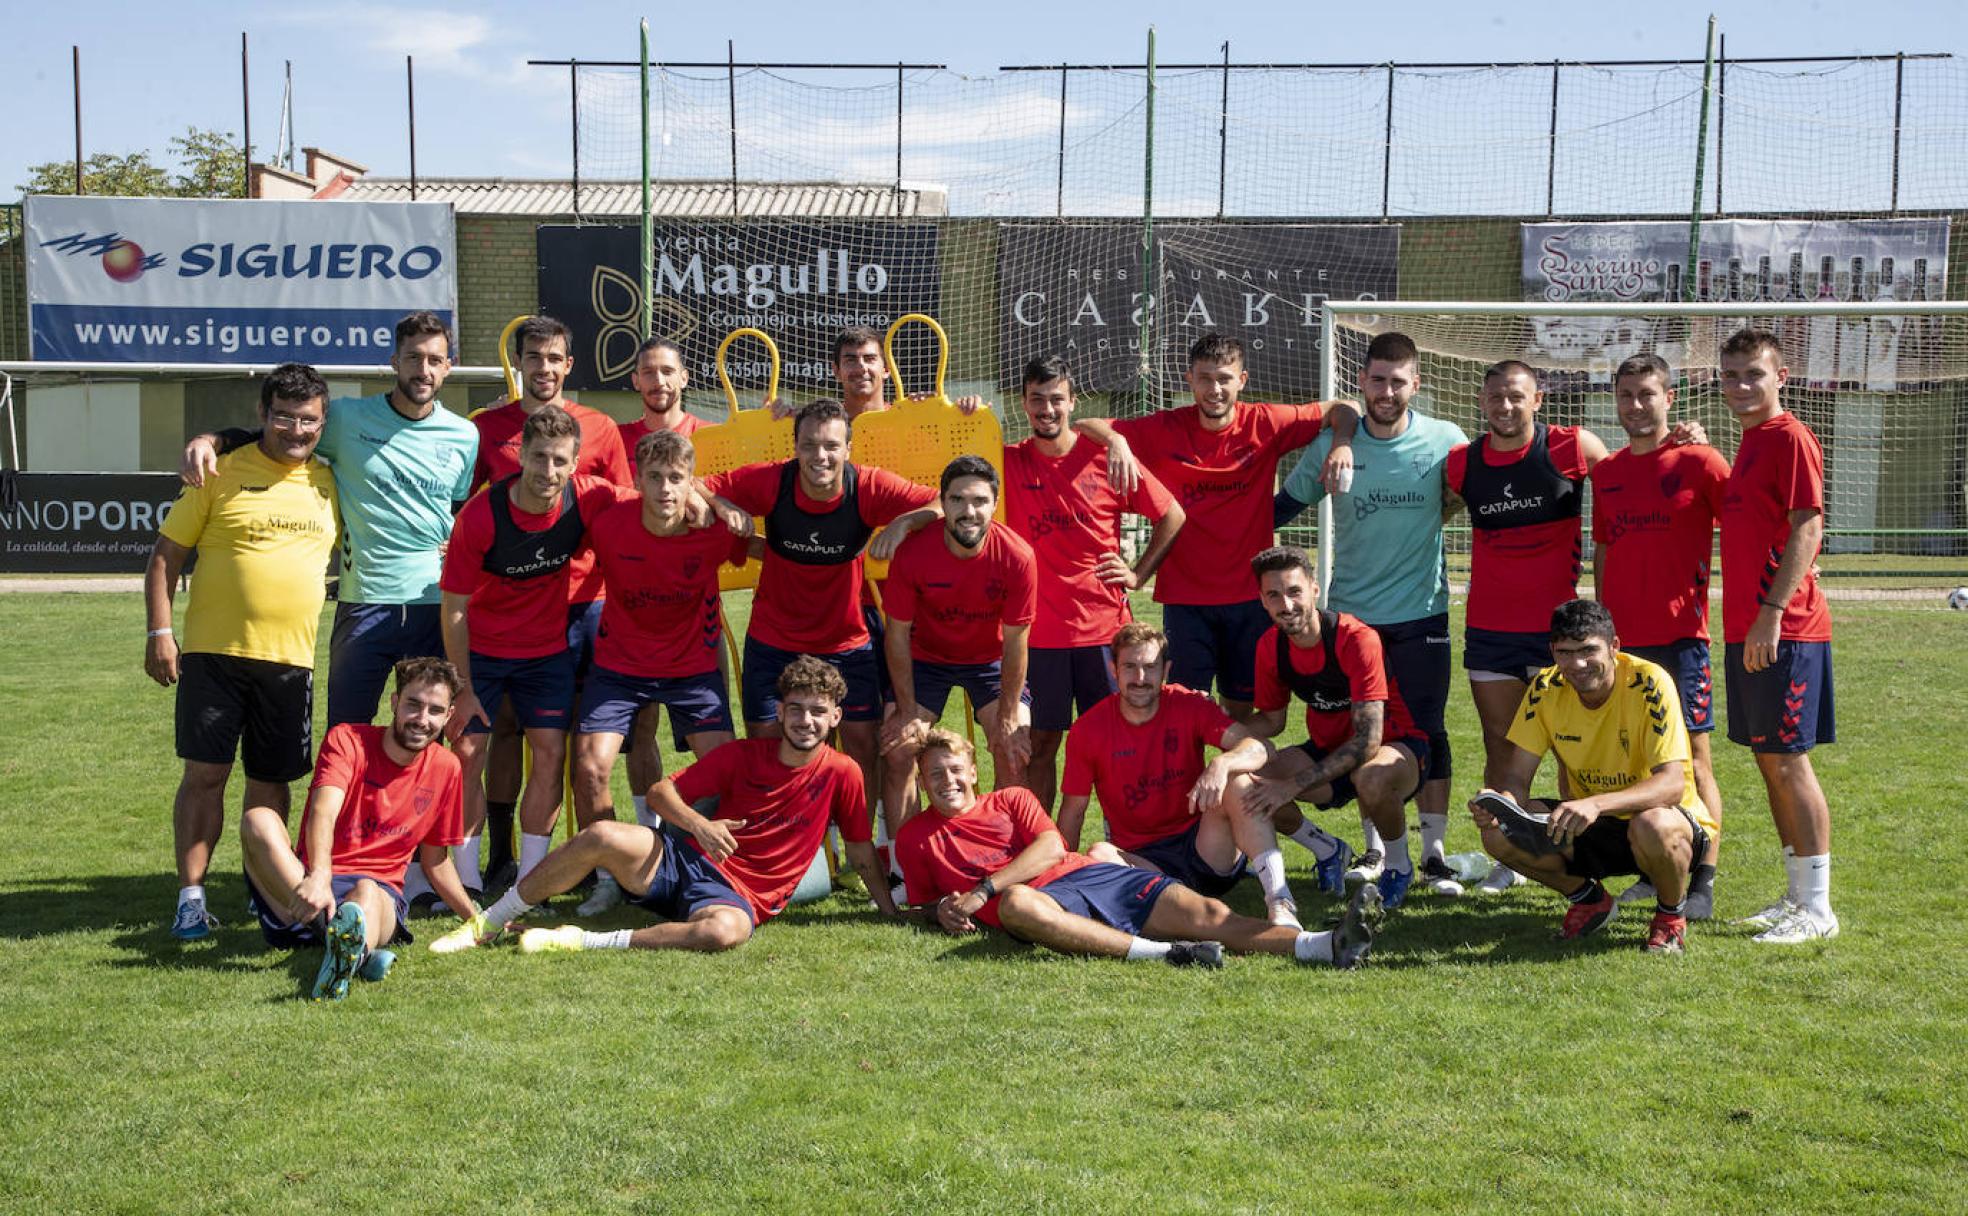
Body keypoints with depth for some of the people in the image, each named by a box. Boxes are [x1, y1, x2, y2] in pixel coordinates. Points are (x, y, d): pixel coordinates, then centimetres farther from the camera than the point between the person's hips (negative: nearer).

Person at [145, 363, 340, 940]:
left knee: (271, 780, 9)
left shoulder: (329, 482, 10)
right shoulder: (221, 473, 0)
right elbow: (166, 553, 1)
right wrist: (160, 631, -7)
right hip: (214, 653, -3)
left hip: (291, 659, 3)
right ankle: (191, 897, 5)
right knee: (205, 772, -3)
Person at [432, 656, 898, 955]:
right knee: (602, 835, -26)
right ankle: (488, 923, -10)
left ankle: (585, 942, -31)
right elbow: (660, 791, 2)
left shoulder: (841, 774, -2)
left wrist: (891, 911, 7)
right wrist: (698, 824, -17)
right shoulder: (743, 754, 3)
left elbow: (861, 850, 8)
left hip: (738, 896, -2)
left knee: (728, 929, -40)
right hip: (685, 860, 2)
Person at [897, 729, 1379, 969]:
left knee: (1203, 911, -17)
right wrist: (946, 909, 2)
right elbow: (926, 896, 28)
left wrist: (982, 888, -6)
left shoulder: (1012, 800, 19)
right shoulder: (915, 837, 20)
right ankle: (1157, 953, -48)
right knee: (1016, 903, -43)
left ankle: (1326, 946, -32)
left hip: (1087, 874, 3)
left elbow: (1052, 848, 5)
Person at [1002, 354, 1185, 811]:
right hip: (1038, 631, 0)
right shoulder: (1008, 462, 3)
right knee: (1041, 743, 5)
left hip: (1104, 624, 0)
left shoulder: (1107, 457, 0)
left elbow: (1172, 516, 9)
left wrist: (1139, 574, 3)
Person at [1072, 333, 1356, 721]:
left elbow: (1343, 409, 5)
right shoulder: (1165, 430, -5)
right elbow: (1084, 425, -5)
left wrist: (1342, 442, -15)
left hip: (1250, 594, 1)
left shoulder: (1265, 424, -3)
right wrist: (1114, 439, -26)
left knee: (1241, 705, 12)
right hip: (1185, 596, -1)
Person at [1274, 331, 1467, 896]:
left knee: (1427, 734, -1)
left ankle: (1435, 853, 8)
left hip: (1421, 616, -1)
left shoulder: (1446, 441, -4)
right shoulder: (1331, 446, -1)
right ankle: (1374, 847, 21)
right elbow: (1283, 507, 7)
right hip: (1351, 614, 1)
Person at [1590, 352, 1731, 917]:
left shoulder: (1697, 460, -2)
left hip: (1680, 635, -5)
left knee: (1692, 755, -3)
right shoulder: (1606, 472, 13)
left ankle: (1703, 882, 2)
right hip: (1621, 637, 5)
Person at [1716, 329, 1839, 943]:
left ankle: (1817, 909, 2)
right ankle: (1797, 894, 21)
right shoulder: (1751, 441, 18)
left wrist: (1771, 612, -21)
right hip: (1746, 630, 9)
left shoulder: (1790, 438, -9)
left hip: (1783, 631, -9)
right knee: (1769, 760, 12)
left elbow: (1807, 530, -16)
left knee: (1788, 761, -6)